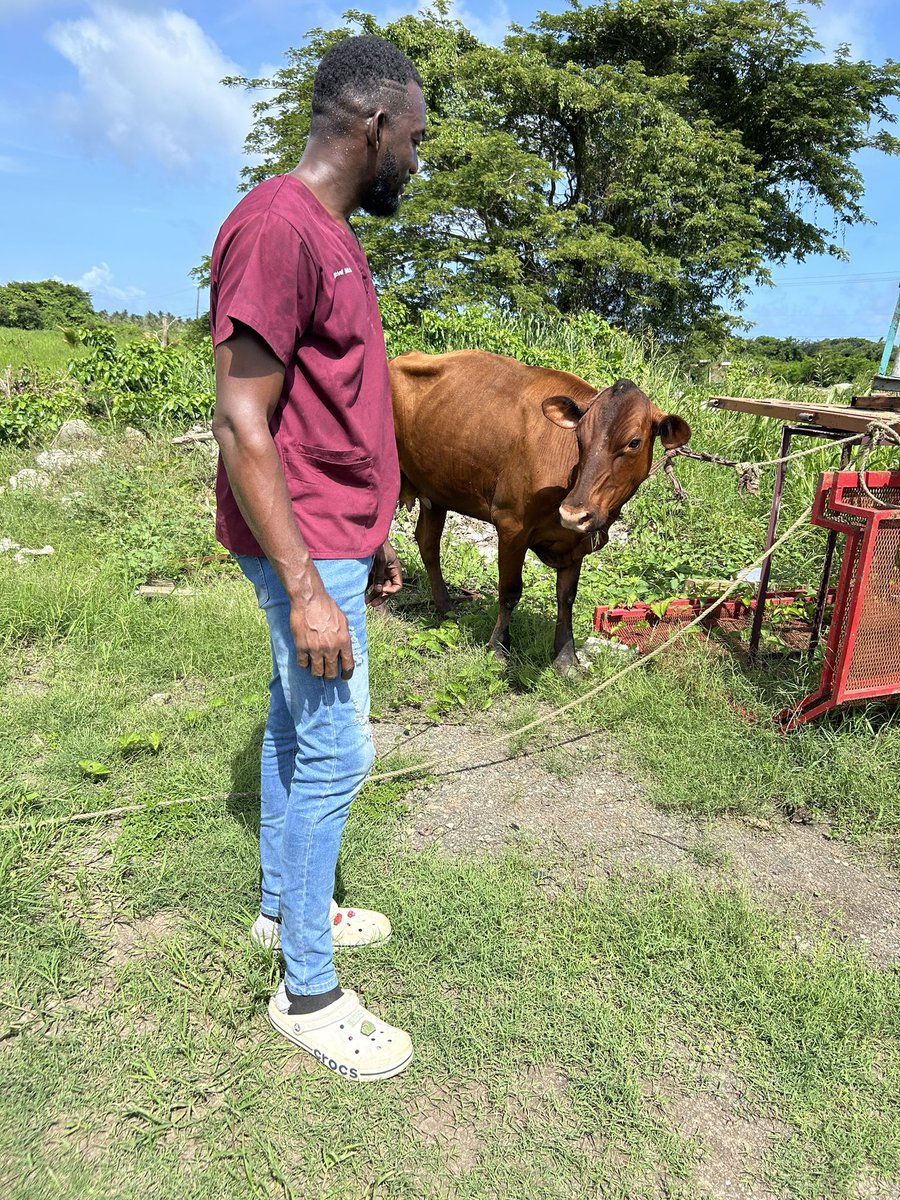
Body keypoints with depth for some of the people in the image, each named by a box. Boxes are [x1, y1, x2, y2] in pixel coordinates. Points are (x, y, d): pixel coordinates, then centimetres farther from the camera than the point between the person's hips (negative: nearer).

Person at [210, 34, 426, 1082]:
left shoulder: (330, 234, 15)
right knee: (334, 755, -3)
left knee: (295, 728, 17)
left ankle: (282, 907, 35)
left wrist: (374, 541, 19)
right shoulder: (275, 228, -16)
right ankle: (308, 992, 15)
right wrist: (306, 590, -23)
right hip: (308, 550, -10)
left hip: (334, 538, 10)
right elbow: (242, 427, -21)